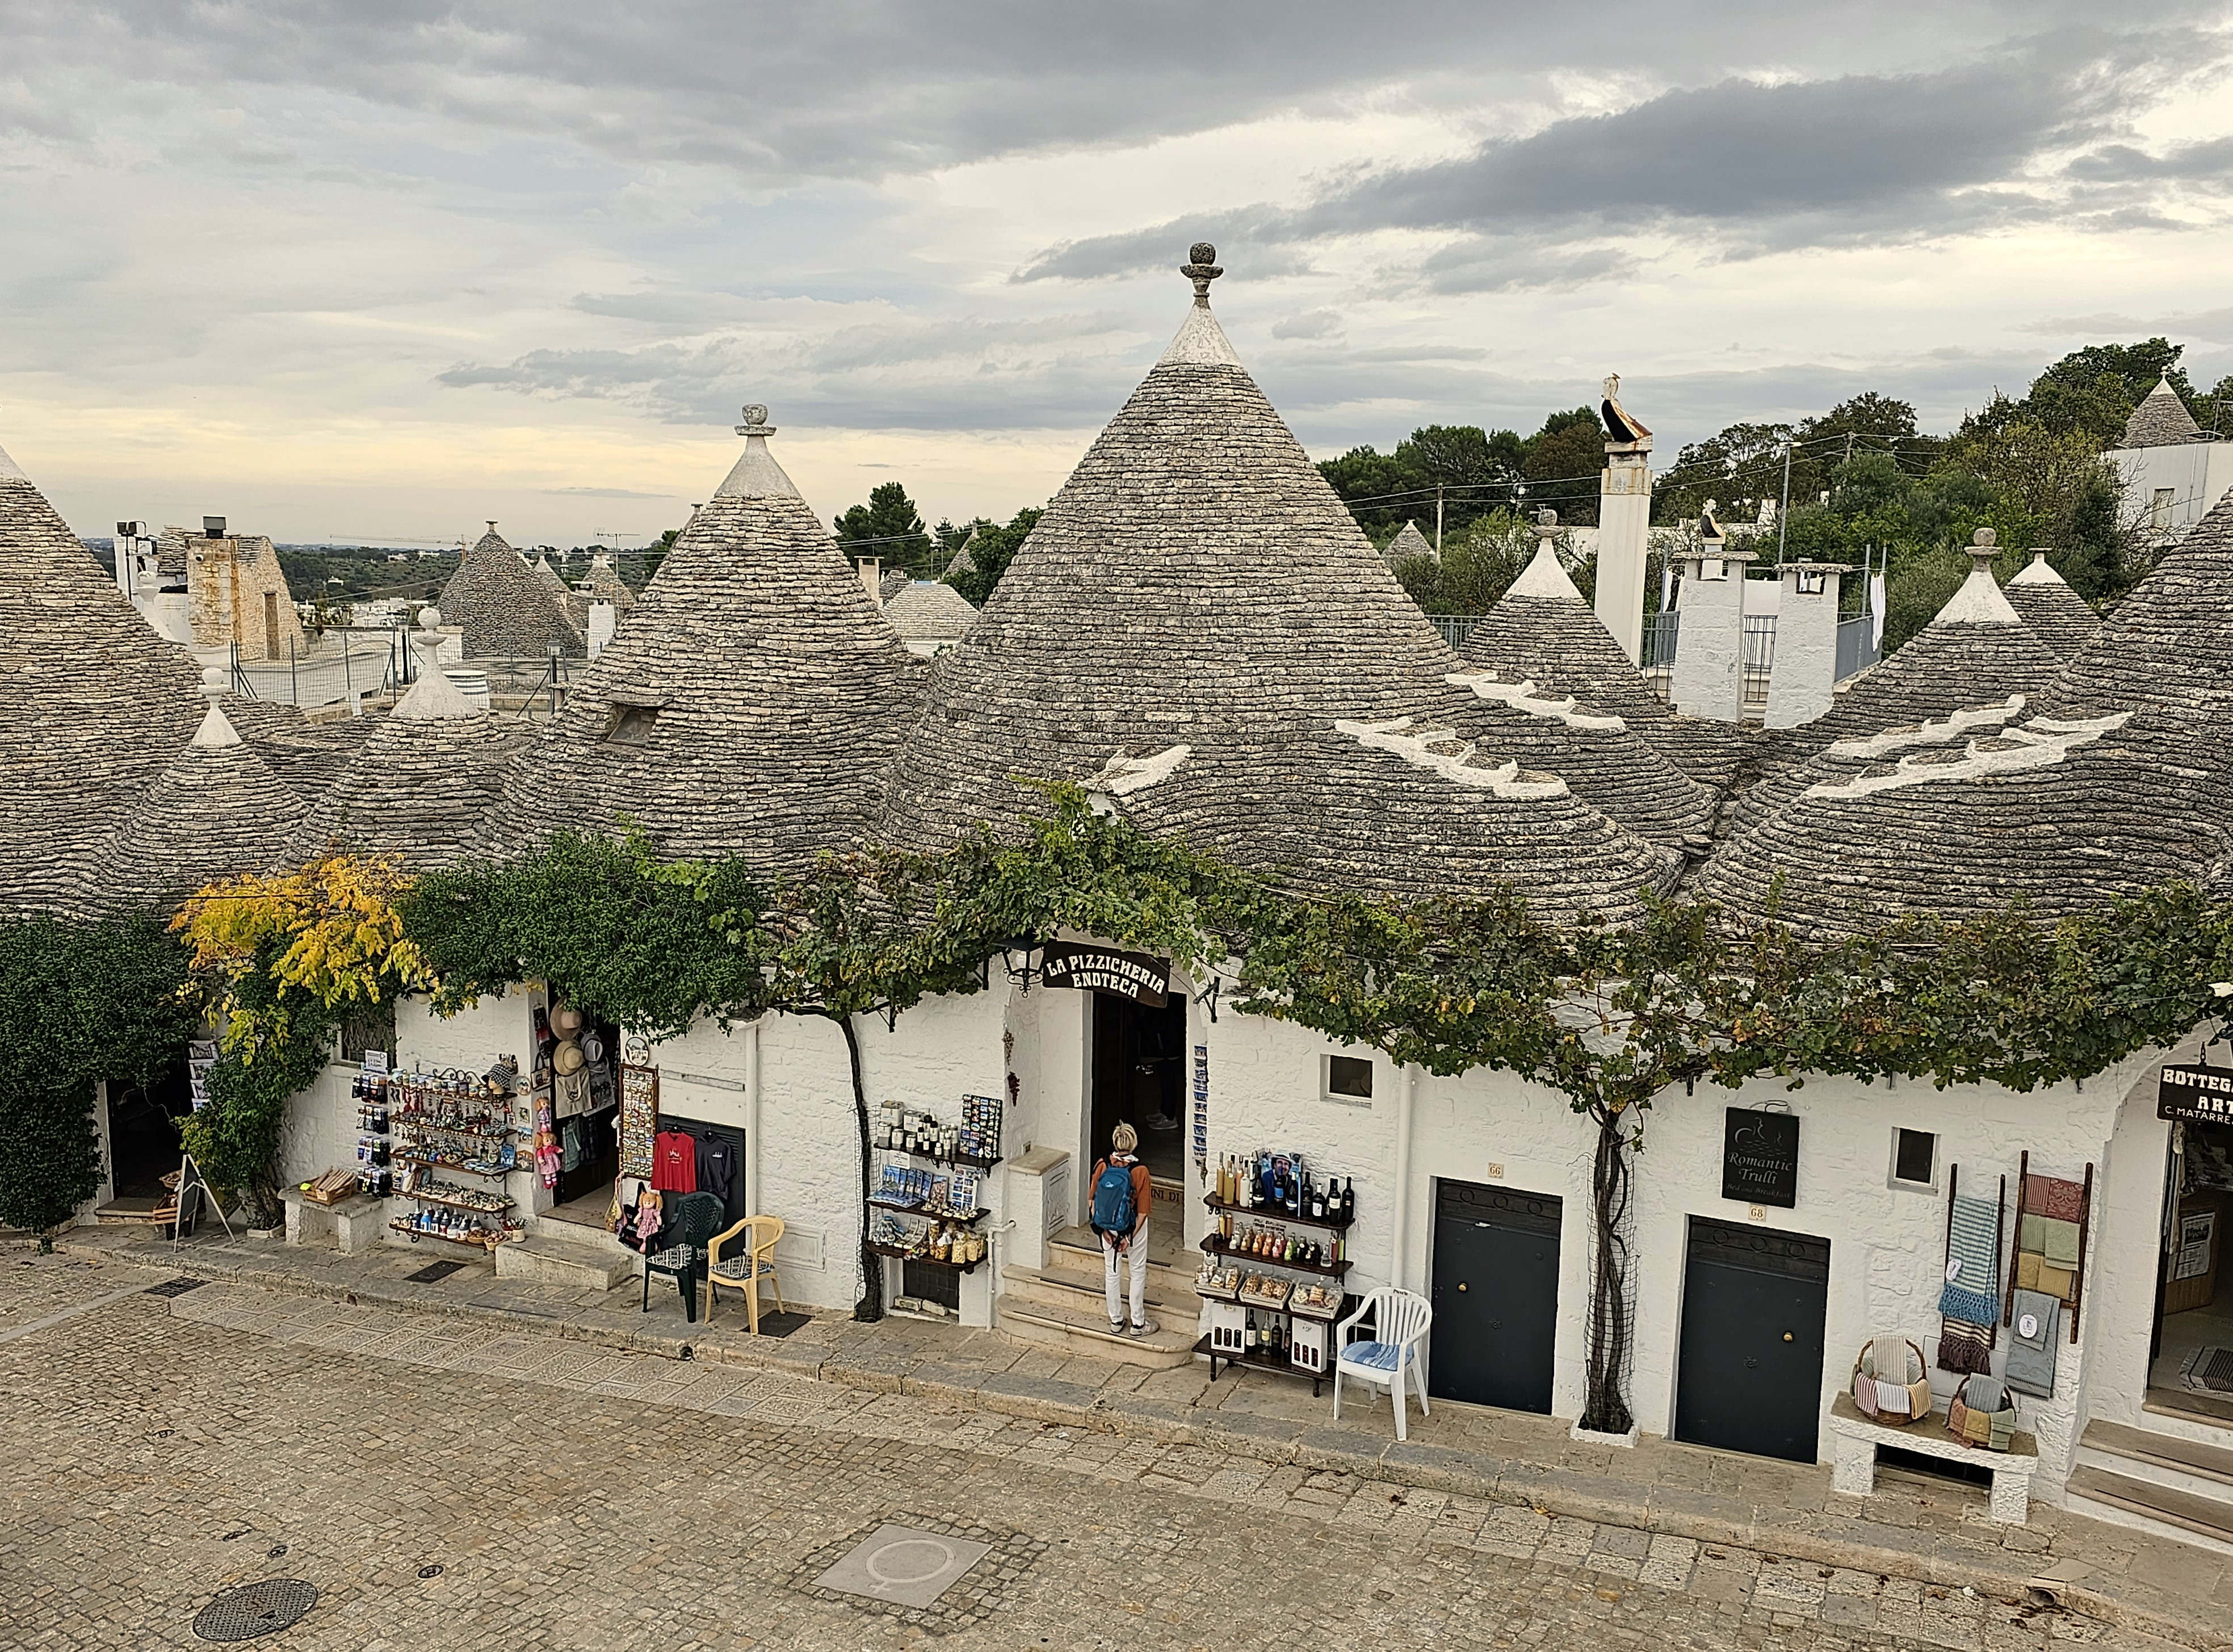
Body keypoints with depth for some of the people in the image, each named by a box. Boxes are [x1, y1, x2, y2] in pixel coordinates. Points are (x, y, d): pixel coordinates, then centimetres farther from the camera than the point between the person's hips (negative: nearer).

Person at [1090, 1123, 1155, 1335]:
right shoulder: (1140, 1171, -21)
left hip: (1108, 1227, 3)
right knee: (1138, 1272, 14)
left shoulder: (1102, 1166, -12)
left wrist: (1104, 1230, 0)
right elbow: (1142, 1212, -18)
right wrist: (1130, 1237, -10)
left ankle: (1116, 1321, 29)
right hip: (1133, 1228, -3)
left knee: (1111, 1272, 18)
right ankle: (1138, 1324, 21)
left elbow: (1094, 1202, -6)